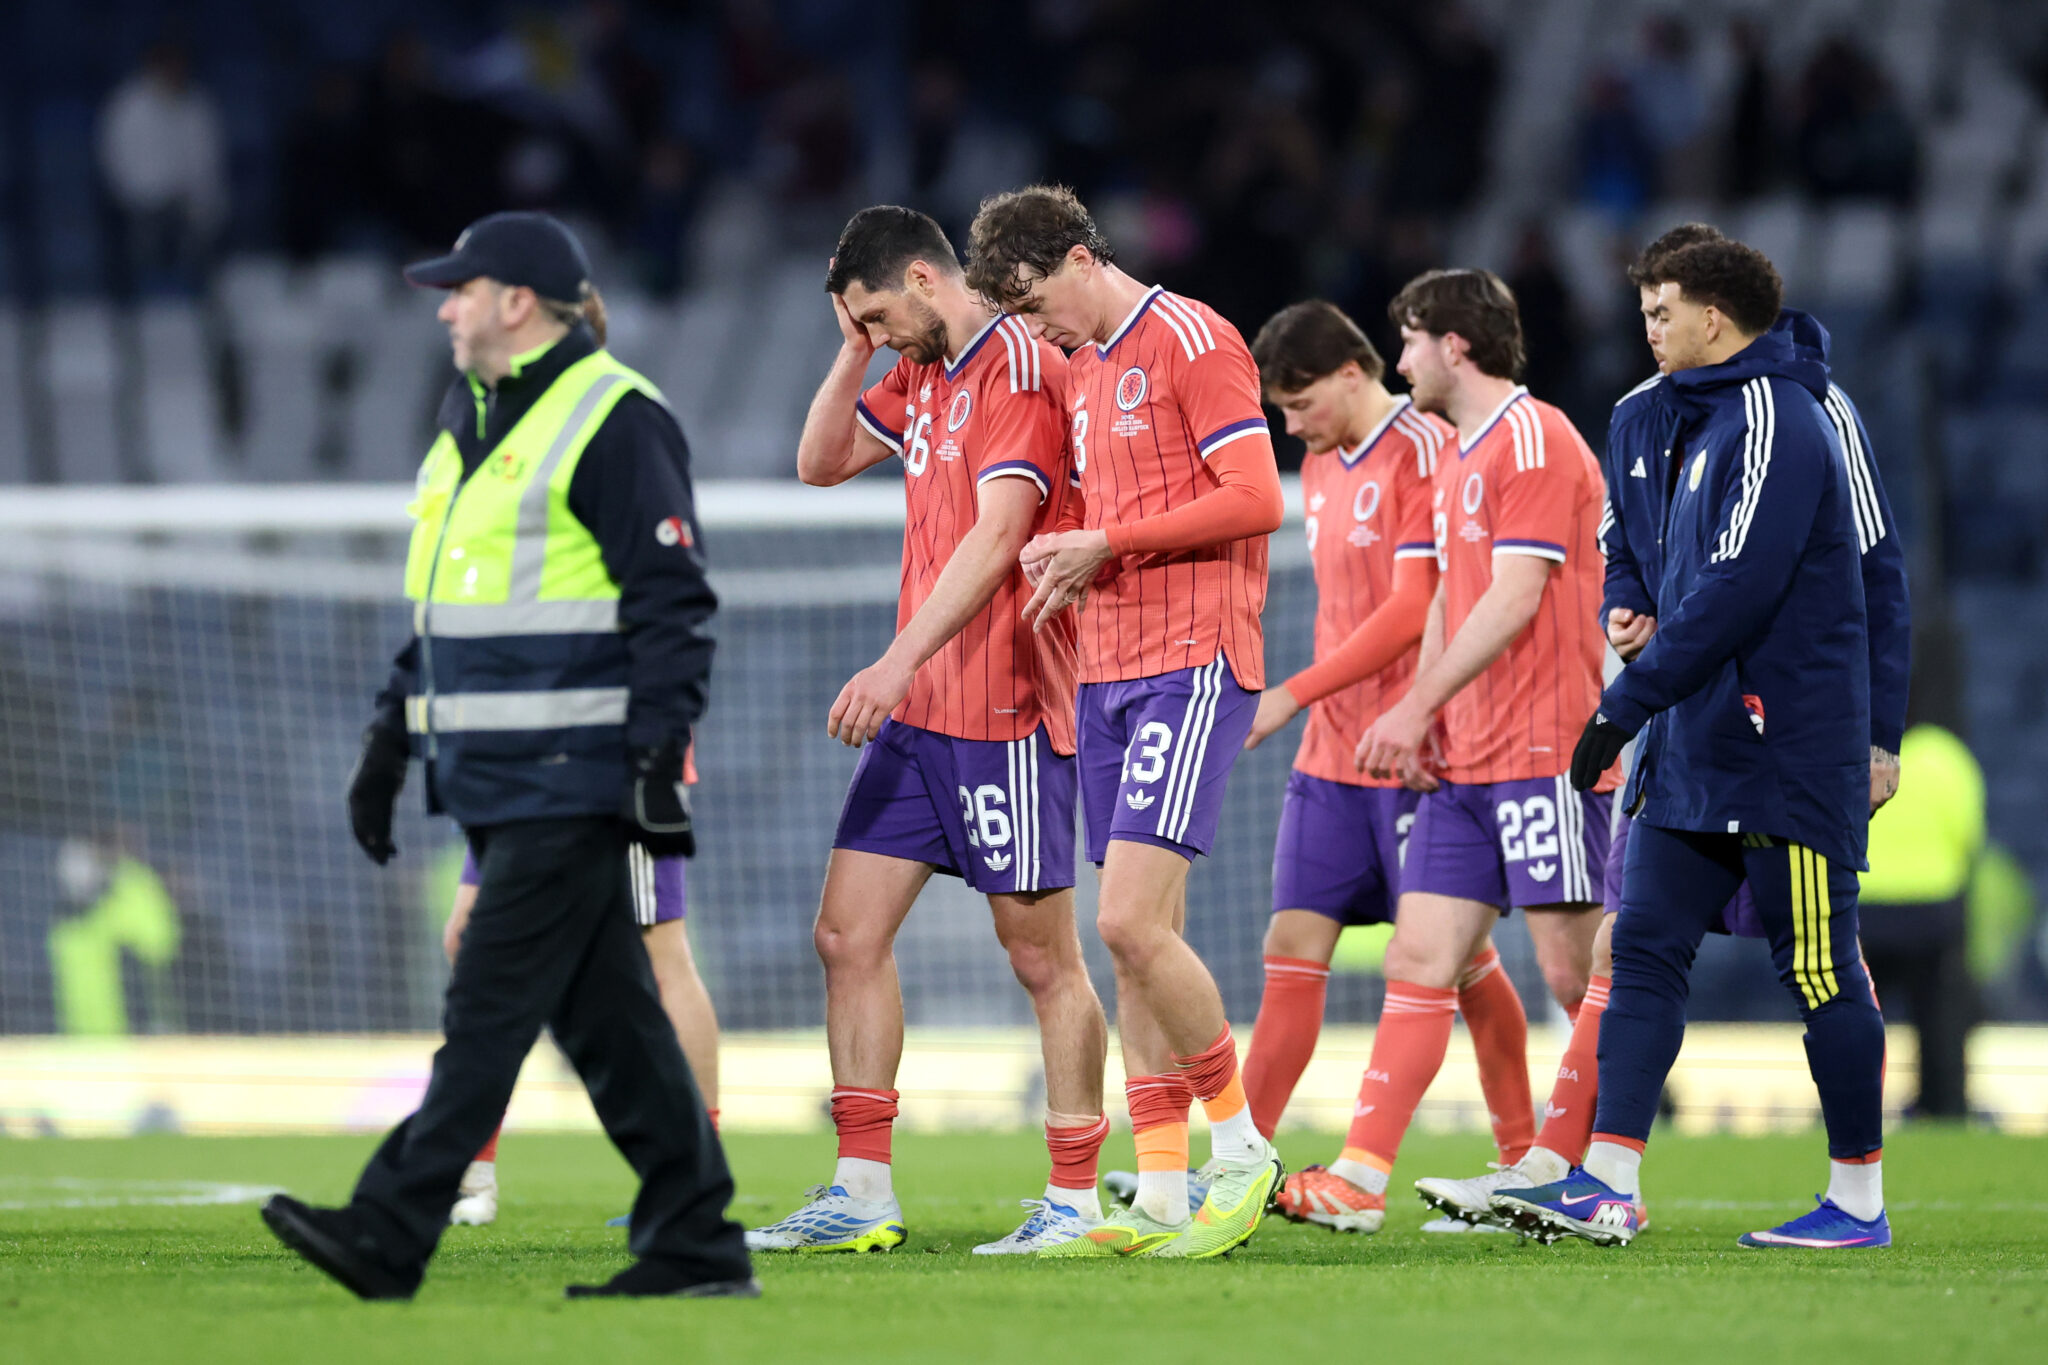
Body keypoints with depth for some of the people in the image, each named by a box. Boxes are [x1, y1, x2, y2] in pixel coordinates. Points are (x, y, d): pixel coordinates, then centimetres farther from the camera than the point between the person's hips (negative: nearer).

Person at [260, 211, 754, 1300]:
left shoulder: (615, 421, -10)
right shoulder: (472, 417, 18)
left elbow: (674, 605, -13)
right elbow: (439, 604, 25)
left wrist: (661, 754, -19)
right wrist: (389, 740, 21)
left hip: (572, 779, -9)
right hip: (498, 779, 9)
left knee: (490, 1005, -10)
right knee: (603, 1015, 8)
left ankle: (389, 1238, -13)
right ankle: (696, 1245, 10)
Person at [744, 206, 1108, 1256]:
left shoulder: (1019, 368, -13)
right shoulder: (919, 376, 14)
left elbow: (997, 534, -22)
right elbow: (821, 461, 25)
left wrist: (900, 662, -27)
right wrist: (856, 350, 9)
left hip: (1003, 710, -9)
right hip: (916, 709, 9)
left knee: (1042, 956, -3)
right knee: (847, 934, 5)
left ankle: (1076, 1199, 3)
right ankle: (862, 1194, 9)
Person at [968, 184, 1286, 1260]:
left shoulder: (1192, 341, -7)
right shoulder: (1083, 371, 20)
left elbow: (1255, 498, -14)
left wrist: (1106, 544, -12)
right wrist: (1070, 566, 7)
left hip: (1192, 665, -9)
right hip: (1107, 673, 9)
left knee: (1131, 923, -17)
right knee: (1138, 940, 5)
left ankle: (1241, 1144, -2)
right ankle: (1161, 1198, 6)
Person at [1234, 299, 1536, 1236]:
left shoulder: (1426, 453, -12)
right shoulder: (1321, 466, 14)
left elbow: (1412, 610, -17)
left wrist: (1294, 694, -18)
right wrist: (1313, 711, 13)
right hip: (1332, 754, 7)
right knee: (1294, 945, 0)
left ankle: (1528, 1160, 9)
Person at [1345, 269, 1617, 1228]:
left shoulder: (1534, 439, -9)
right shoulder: (1457, 459, 20)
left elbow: (1515, 597, -16)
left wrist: (1419, 705, -15)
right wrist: (1420, 720, 12)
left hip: (1545, 752, -9)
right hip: (1467, 761, 9)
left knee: (1575, 971, -5)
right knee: (1418, 961, 1)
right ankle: (1361, 1174, -5)